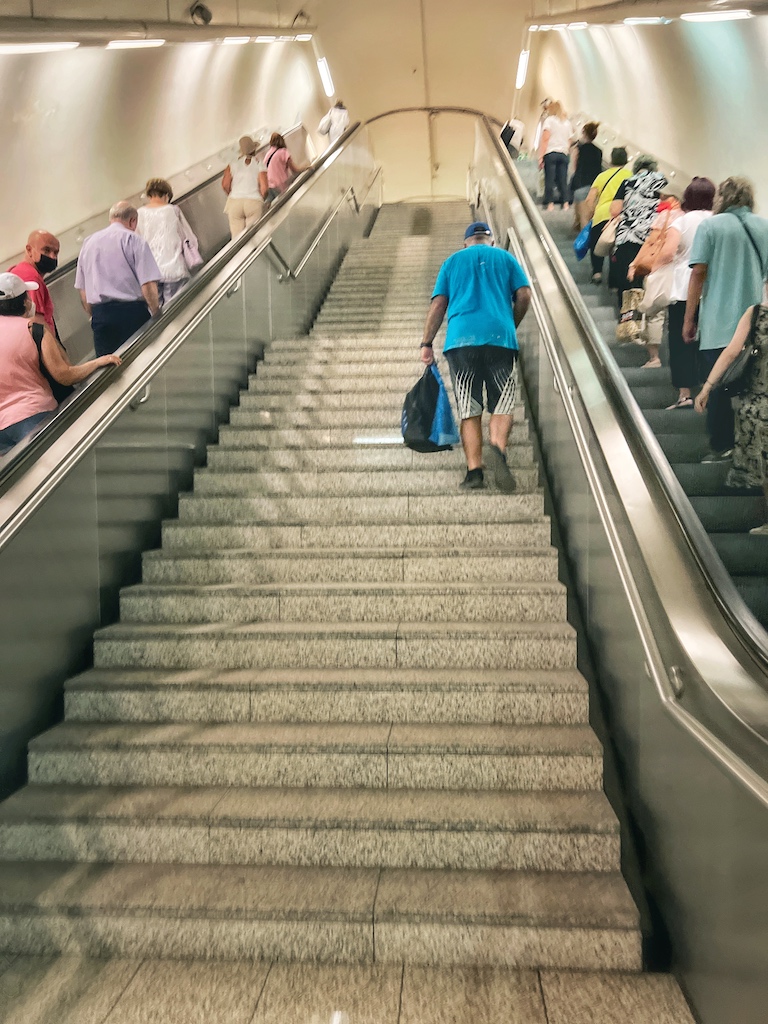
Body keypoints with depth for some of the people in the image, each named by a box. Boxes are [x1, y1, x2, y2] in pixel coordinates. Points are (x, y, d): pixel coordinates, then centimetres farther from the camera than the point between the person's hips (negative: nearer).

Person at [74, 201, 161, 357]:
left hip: (100, 315, 5)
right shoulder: (133, 240, -3)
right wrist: (156, 313, -1)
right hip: (132, 311, -5)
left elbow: (82, 290, 16)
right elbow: (148, 285, -12)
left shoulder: (88, 243, 14)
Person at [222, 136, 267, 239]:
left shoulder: (233, 164, 7)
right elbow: (264, 188, -7)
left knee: (237, 237, 3)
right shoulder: (260, 165, 2)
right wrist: (261, 200, 12)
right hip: (254, 203, -1)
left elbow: (225, 184, 2)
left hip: (234, 202, 1)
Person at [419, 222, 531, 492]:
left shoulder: (452, 261, 19)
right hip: (500, 337, 0)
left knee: (469, 409, 2)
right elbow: (524, 296, 8)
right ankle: (498, 448, -26)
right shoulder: (505, 258, 19)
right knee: (503, 404, 2)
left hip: (461, 340, 1)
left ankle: (474, 471, -5)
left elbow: (438, 304, 10)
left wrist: (426, 343, 11)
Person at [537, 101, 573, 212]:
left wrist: (540, 156, -9)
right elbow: (569, 141, 16)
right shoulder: (567, 123, 18)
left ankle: (550, 204, -10)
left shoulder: (549, 120, 3)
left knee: (549, 180, -4)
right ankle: (565, 204, -3)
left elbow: (545, 139, -6)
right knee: (563, 180, 4)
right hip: (564, 154, 4)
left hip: (550, 153, -4)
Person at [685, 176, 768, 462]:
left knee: (717, 388, 3)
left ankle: (722, 447, 6)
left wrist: (689, 319, -3)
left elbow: (699, 273, -8)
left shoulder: (711, 226, -3)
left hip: (719, 323, -4)